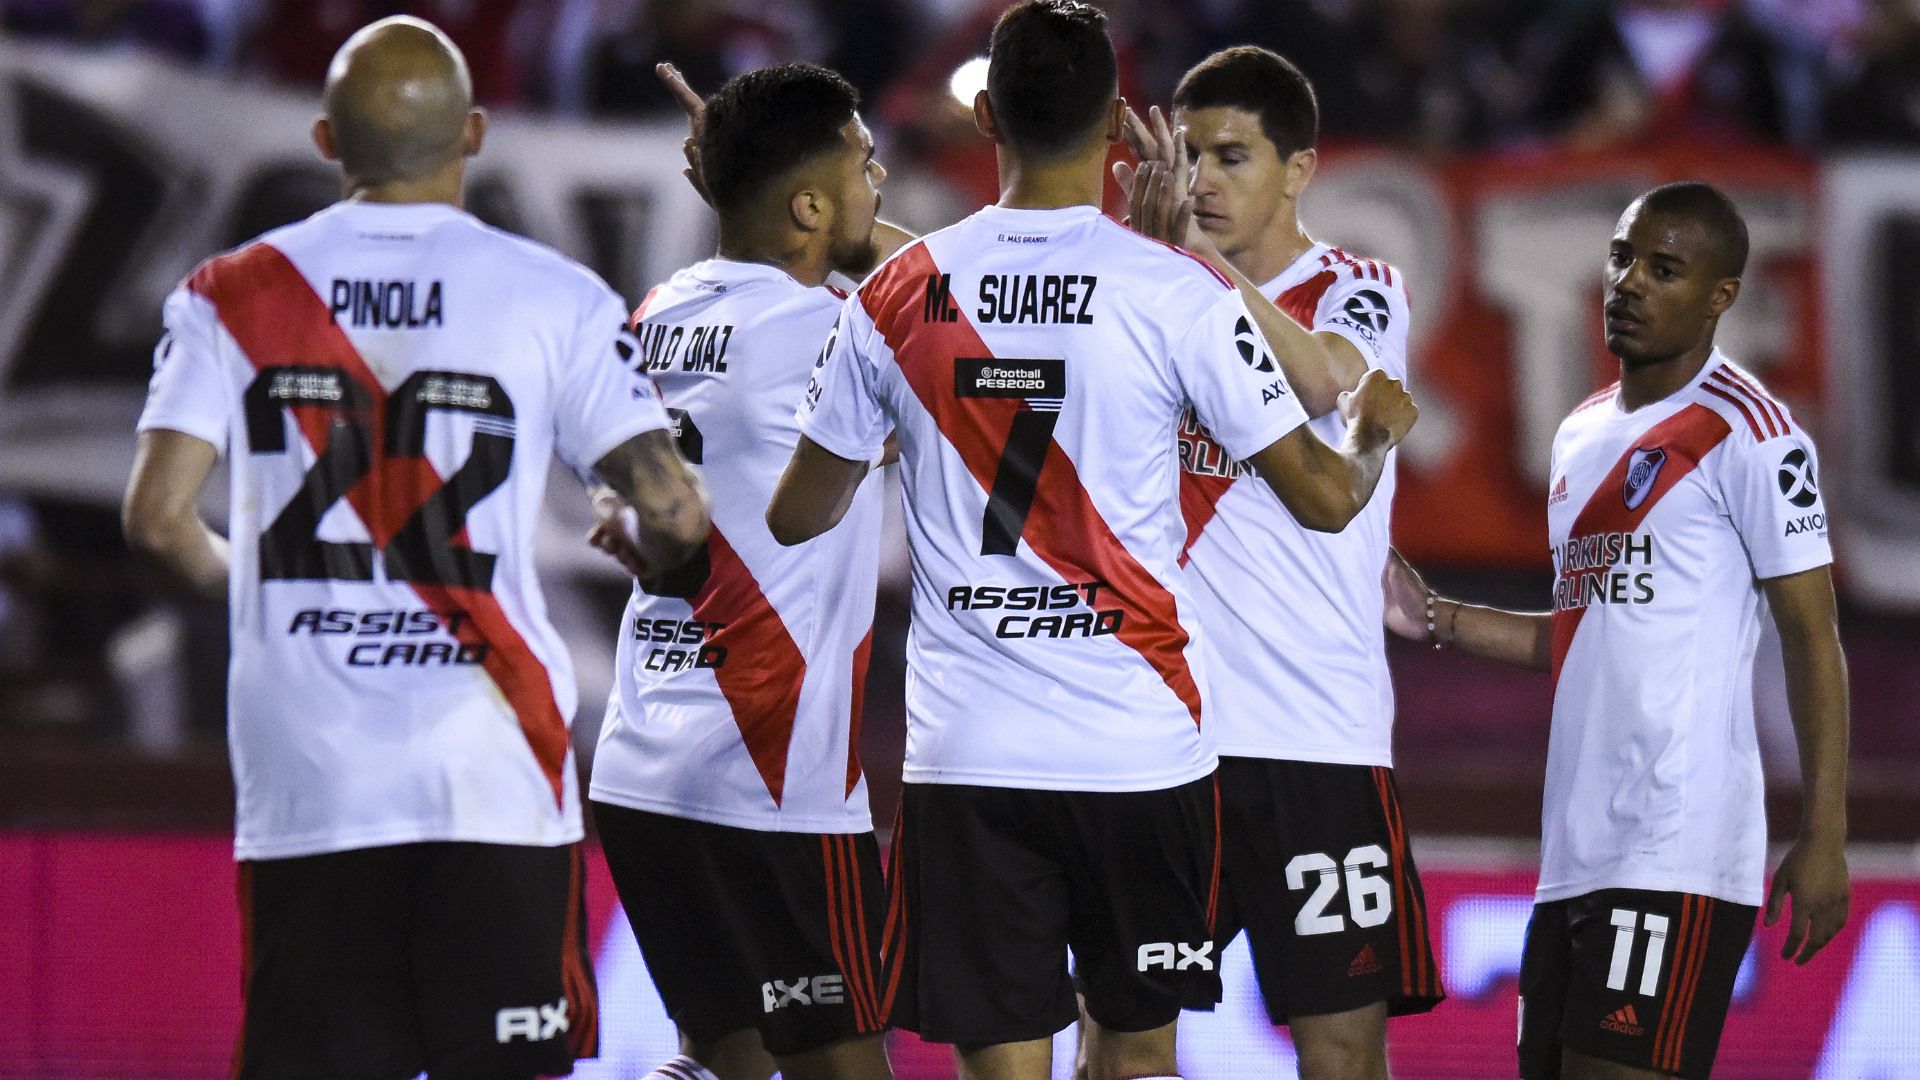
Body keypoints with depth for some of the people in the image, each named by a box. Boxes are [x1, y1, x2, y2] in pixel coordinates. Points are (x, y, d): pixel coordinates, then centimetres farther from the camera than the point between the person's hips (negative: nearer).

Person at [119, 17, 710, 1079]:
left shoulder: (235, 295, 3)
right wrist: (645, 548, 19)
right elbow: (674, 512, -5)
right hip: (491, 771, -1)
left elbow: (157, 518, -3)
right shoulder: (556, 299, -2)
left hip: (305, 780, 1)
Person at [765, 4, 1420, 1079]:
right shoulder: (1178, 293, -7)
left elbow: (799, 515, 11)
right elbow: (1324, 496, -3)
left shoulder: (899, 293, 1)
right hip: (1141, 743, -1)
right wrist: (1376, 432, 20)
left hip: (965, 750, 1)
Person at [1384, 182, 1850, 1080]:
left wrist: (1824, 838, -15)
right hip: (1573, 853, 8)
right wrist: (1436, 620, 15)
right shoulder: (1582, 433, 19)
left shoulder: (1746, 431, -6)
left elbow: (1813, 638, -8)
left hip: (1675, 857, -8)